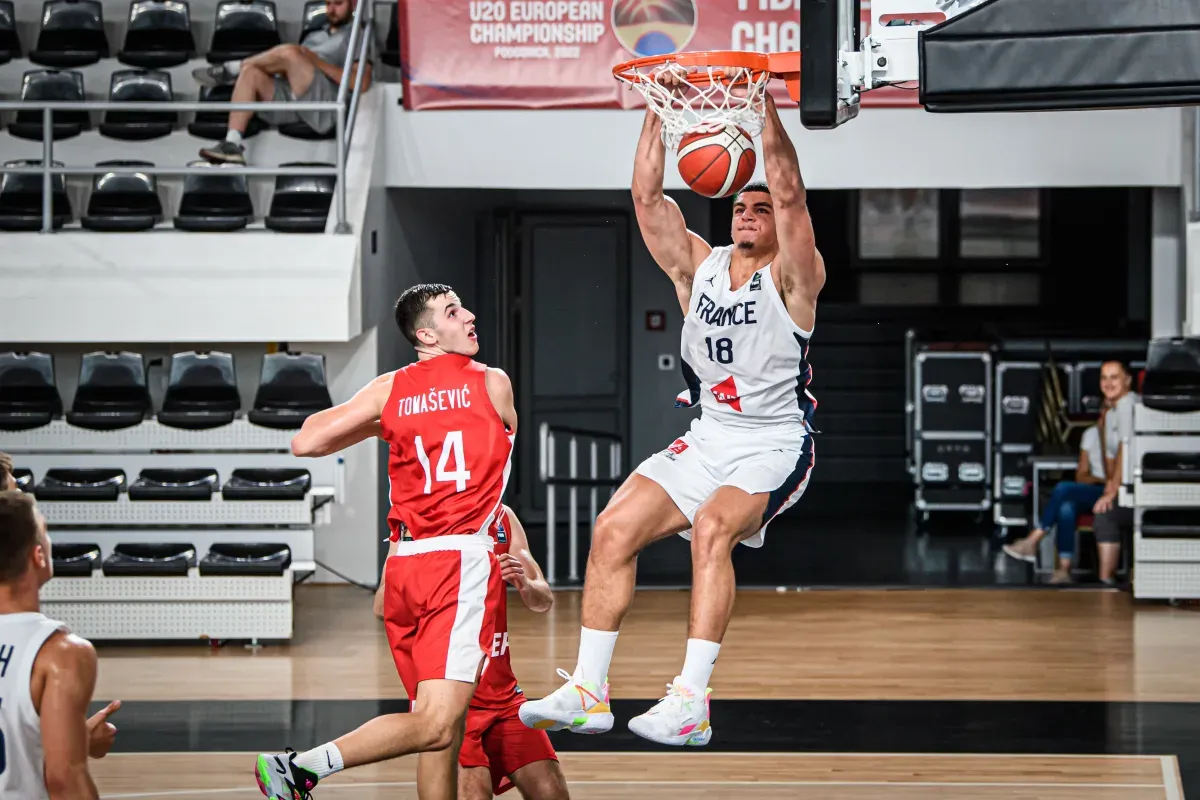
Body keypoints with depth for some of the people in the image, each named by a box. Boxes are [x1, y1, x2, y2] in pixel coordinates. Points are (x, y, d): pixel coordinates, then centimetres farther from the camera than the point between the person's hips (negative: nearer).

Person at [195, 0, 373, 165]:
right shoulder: (315, 36, 35)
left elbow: (362, 83, -4)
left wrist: (319, 63, -7)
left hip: (324, 105, -6)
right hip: (288, 98, 6)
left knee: (289, 53, -29)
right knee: (251, 72, -20)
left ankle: (231, 69, -8)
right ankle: (233, 145, -33)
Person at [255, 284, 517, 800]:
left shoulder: (389, 390, 8)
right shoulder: (492, 383, 3)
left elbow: (306, 442, 4)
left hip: (405, 561, 6)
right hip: (462, 559, -6)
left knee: (439, 726, 11)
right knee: (437, 725, -13)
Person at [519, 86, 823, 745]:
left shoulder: (792, 277, -5)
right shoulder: (698, 266, 9)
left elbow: (790, 194, -19)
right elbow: (649, 200, 1)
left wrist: (765, 106, -24)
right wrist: (657, 113, -6)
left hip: (775, 447, -6)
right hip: (707, 440, 6)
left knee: (711, 528, -31)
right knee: (614, 529, -10)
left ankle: (692, 702, -34)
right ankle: (587, 693, -7)